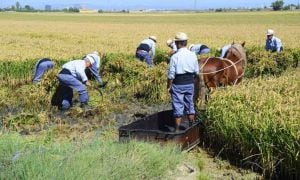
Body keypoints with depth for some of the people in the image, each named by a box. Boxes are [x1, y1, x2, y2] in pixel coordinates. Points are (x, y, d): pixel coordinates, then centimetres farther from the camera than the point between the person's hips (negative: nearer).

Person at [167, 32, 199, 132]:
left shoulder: (175, 56, -15)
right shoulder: (193, 55, -1)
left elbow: (171, 74, -13)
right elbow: (196, 71, 5)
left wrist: (169, 86, -3)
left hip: (178, 84, -4)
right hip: (190, 83, 5)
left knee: (178, 106, 4)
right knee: (190, 105, 17)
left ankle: (177, 129, 10)